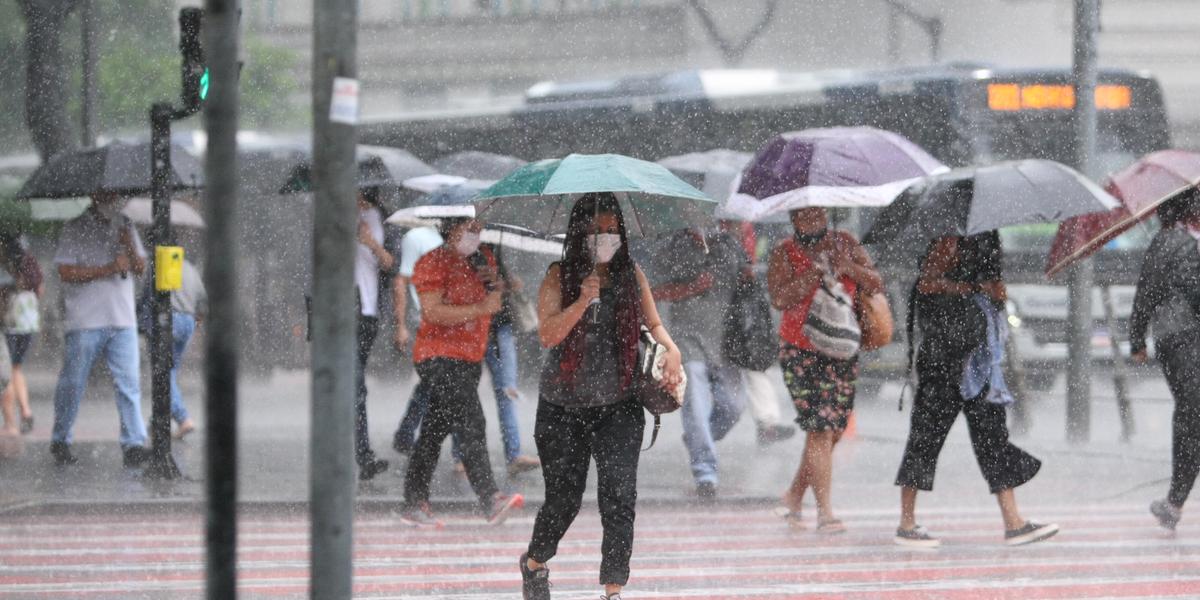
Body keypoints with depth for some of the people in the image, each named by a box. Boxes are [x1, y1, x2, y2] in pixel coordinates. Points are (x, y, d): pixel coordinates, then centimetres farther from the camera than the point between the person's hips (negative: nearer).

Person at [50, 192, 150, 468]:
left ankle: (133, 445, -8)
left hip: (122, 321, 4)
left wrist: (126, 241, -9)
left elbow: (140, 267, 9)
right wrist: (107, 269, -15)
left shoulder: (125, 226, 14)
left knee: (129, 382, -6)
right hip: (84, 321, -4)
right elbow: (65, 271, -10)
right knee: (73, 383, 3)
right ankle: (60, 442, 17)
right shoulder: (75, 230, -2)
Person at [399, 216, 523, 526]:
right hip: (439, 357, -8)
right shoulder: (434, 263, -9)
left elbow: (495, 303, 25)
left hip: (470, 358, 8)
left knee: (435, 431, 11)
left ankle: (414, 504, 16)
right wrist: (480, 308, -22)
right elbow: (433, 312, -18)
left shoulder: (482, 259, 16)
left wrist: (495, 283, 3)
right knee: (471, 423, -20)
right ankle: (490, 500, -30)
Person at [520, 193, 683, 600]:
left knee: (619, 496, -13)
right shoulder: (560, 277, -3)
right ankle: (534, 563, 36)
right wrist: (584, 300, -24)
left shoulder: (631, 275, 5)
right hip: (563, 408, -1)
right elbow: (548, 335, -13)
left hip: (619, 407, 1)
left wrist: (671, 349, -4)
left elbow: (653, 323, 16)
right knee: (564, 499, 6)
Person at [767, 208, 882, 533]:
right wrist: (816, 272, -21)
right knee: (819, 429, -13)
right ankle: (825, 512, -12)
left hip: (841, 351, 4)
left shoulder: (845, 243, 7)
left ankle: (793, 496, 25)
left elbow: (876, 284, 4)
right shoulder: (785, 252, -3)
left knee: (834, 430, 6)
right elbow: (779, 298, -15)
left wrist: (848, 267, -13)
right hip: (801, 351, -4)